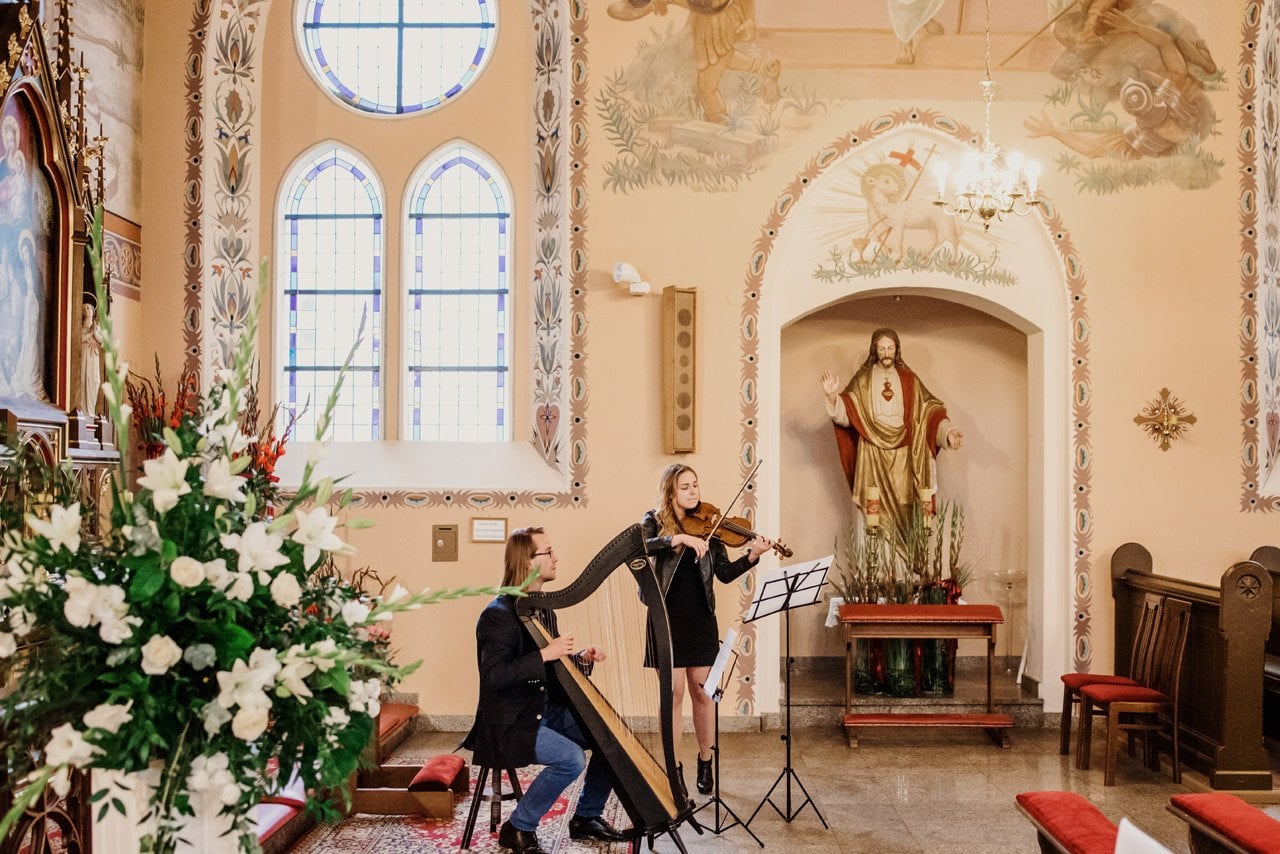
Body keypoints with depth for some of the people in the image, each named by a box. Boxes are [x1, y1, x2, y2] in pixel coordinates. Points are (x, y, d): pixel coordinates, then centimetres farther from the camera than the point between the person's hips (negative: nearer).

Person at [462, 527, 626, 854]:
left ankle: (587, 816, 15)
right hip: (509, 723, -9)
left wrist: (581, 658, -1)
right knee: (571, 757, -26)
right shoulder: (499, 614, -18)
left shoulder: (543, 607, 10)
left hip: (545, 710, 9)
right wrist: (544, 654, -30)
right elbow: (493, 676, -28)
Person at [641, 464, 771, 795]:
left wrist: (752, 556, -15)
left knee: (702, 692, 7)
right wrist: (677, 538, -32)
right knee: (673, 692, 1)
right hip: (667, 618, -2)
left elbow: (725, 574, 1)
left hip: (701, 619, 2)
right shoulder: (655, 521, -1)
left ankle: (705, 762, 24)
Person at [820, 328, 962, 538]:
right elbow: (846, 411, -4)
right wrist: (833, 397, -26)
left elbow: (929, 409, 2)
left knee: (901, 503, 1)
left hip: (901, 452, 1)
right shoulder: (863, 380, 5)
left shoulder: (908, 379, 8)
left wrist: (947, 431, -14)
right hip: (872, 452, -1)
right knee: (876, 506, -3)